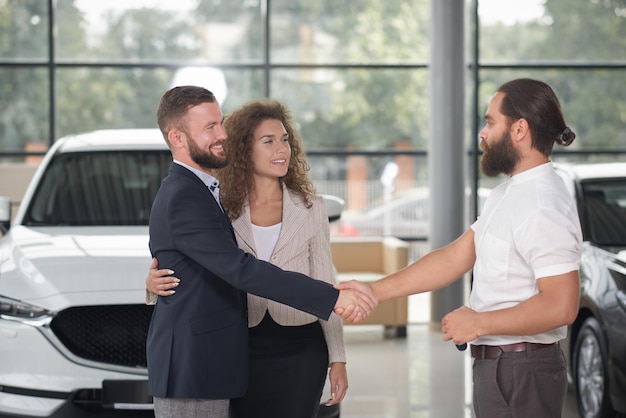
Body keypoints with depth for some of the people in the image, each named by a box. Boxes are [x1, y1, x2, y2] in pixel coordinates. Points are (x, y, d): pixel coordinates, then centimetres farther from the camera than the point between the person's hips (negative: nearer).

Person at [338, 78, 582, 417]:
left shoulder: (544, 206, -20)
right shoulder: (508, 194, 12)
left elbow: (560, 306, -26)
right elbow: (455, 257, 13)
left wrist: (478, 323, -17)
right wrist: (375, 291, 7)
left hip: (522, 374, -9)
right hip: (496, 363, 9)